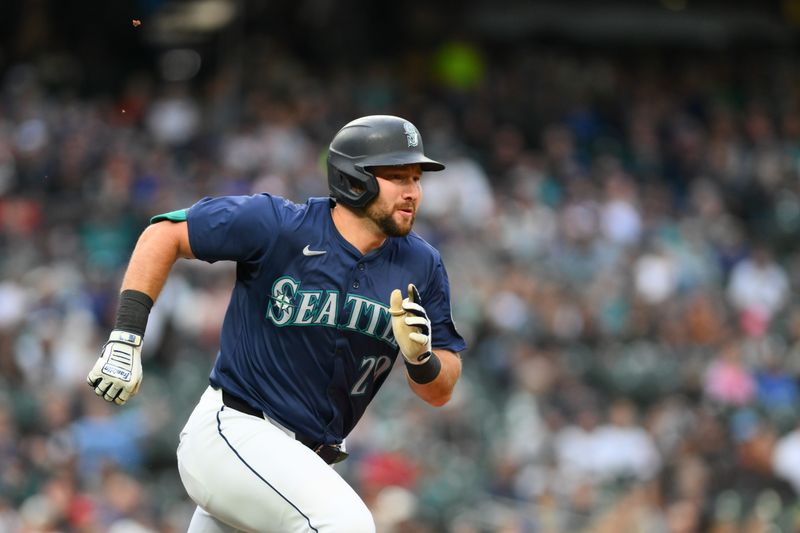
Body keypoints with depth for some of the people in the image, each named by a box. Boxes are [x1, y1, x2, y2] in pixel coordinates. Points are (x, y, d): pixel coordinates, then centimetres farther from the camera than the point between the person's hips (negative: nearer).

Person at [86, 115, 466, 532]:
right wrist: (125, 338, -12)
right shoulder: (278, 226, -14)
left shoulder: (420, 267, 1)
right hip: (231, 433, -7)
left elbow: (440, 392, 4)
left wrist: (421, 357, -20)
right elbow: (165, 234, -4)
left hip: (305, 461, 7)